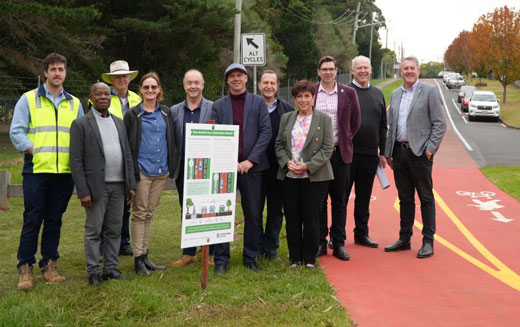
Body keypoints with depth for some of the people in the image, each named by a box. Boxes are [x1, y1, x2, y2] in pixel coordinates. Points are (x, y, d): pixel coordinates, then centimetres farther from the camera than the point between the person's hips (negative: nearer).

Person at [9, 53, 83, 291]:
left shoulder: (74, 103, 14)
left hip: (65, 172, 3)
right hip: (36, 170, -3)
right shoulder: (29, 99, 4)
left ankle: (49, 266, 18)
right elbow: (16, 132, -1)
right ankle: (25, 269, 5)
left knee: (54, 220, 9)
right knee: (32, 220, -2)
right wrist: (35, 152, -10)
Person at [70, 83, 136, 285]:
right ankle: (93, 271, 9)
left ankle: (111, 268, 18)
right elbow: (76, 160, -7)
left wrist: (131, 185, 7)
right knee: (93, 230, 1)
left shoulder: (119, 123, 13)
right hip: (96, 186, -5)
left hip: (118, 185, 5)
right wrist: (83, 192, -13)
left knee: (115, 230, 9)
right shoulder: (81, 124, -3)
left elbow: (127, 155, 14)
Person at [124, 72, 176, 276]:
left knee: (149, 213, 11)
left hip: (161, 171, 4)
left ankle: (145, 255, 18)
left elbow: (171, 141, 15)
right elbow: (126, 144, -2)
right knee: (139, 213, -1)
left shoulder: (165, 113, 11)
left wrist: (172, 166, 9)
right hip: (142, 171, -4)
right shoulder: (133, 114, -1)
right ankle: (138, 258, 4)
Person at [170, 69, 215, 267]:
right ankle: (189, 253, 19)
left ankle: (213, 253, 14)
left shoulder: (214, 108, 0)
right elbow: (171, 141, 12)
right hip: (183, 169, 3)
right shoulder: (174, 111, 10)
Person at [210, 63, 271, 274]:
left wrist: (251, 160, -9)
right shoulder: (218, 106, 8)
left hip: (251, 165, 0)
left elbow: (266, 132, -1)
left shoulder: (258, 102, 7)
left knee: (253, 214, 5)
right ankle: (221, 260, 7)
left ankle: (250, 259, 15)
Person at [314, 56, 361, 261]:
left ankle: (338, 243, 13)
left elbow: (355, 121, 12)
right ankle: (320, 242, 13)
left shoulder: (348, 93, 3)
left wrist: (346, 140, 8)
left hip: (340, 152, 0)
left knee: (339, 200, 5)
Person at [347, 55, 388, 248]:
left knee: (364, 197, 12)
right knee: (342, 196, 2)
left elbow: (383, 126, 16)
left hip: (370, 154, 4)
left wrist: (382, 152, 12)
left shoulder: (377, 94, 13)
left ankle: (361, 234, 21)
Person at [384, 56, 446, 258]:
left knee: (426, 198, 1)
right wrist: (388, 153, 12)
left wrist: (431, 148, -13)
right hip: (399, 151, 5)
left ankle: (428, 242, 7)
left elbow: (440, 123, -7)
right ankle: (404, 239, 21)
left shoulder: (429, 91, -3)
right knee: (405, 198, 12)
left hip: (420, 152, -5)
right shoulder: (395, 94, 14)